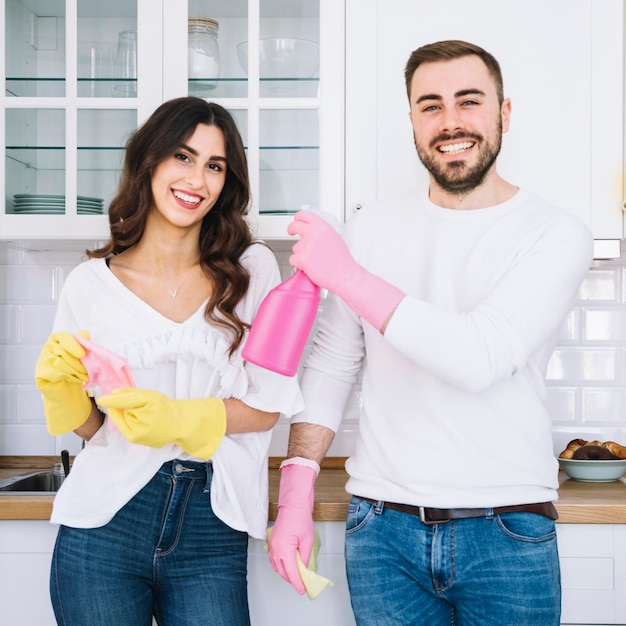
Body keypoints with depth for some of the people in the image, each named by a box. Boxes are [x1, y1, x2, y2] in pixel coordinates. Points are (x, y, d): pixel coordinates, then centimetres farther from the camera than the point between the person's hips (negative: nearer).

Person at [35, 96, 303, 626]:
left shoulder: (252, 270, 2)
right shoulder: (90, 284, 3)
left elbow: (268, 406, -1)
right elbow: (88, 426, 9)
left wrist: (181, 418, -16)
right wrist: (62, 387, -11)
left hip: (212, 533, 0)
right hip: (106, 525, 1)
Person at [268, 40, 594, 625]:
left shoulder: (558, 235, -7)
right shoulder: (372, 228, 3)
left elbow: (481, 357, -21)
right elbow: (330, 366, 6)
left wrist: (346, 275, -20)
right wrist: (295, 493, -1)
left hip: (506, 533, -2)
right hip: (382, 525, 2)